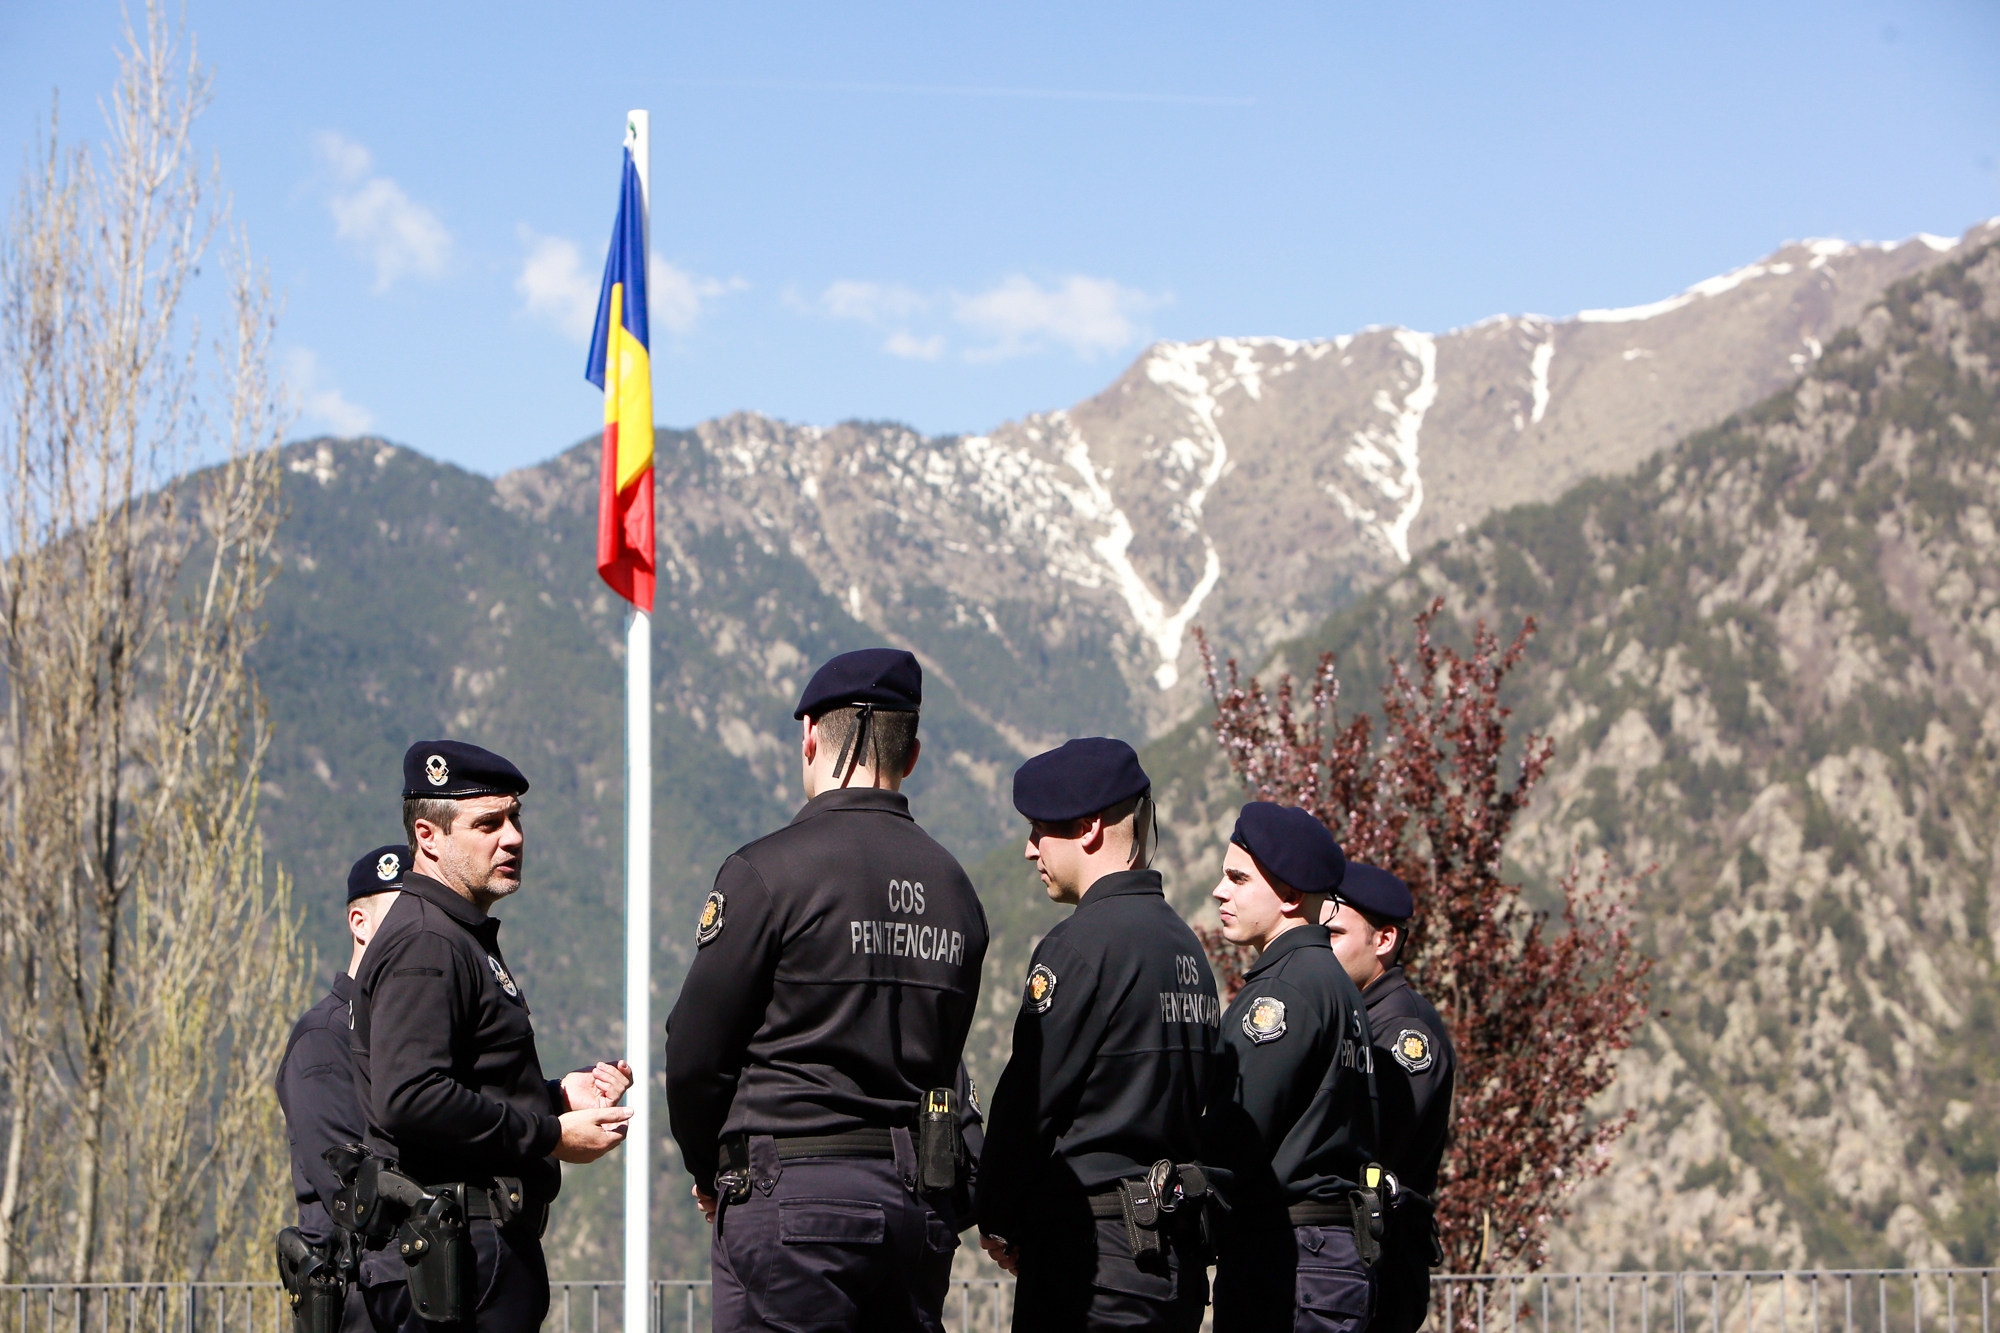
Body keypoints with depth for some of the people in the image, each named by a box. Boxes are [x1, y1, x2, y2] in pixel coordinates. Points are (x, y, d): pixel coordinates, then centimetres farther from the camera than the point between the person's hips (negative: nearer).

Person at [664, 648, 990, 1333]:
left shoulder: (769, 870, -9)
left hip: (796, 1198, -6)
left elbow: (695, 1050, -6)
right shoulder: (953, 886, 11)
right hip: (921, 1198, 6)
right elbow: (939, 1055, 14)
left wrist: (709, 1172, 11)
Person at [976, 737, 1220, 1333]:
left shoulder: (1083, 944, -14)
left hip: (1094, 1254, -9)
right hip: (1177, 1253, 9)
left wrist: (998, 1224, 1)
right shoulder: (1185, 944, 13)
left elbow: (1028, 1100, -12)